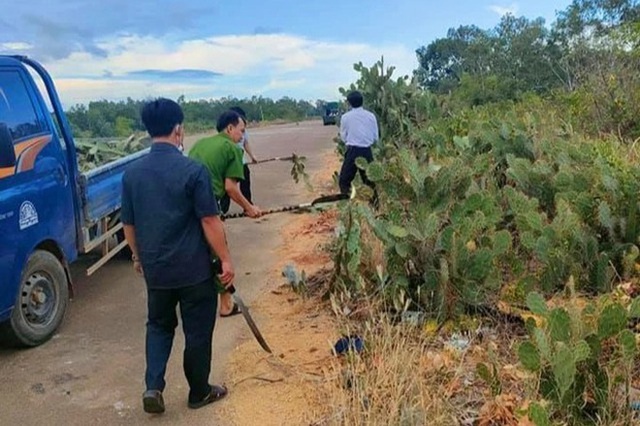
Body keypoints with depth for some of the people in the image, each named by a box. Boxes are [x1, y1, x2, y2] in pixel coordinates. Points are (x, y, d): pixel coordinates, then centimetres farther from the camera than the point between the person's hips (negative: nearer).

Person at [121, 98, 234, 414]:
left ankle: (153, 386, 11)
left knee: (159, 325, 23)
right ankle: (199, 392, 26)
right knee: (197, 331, 12)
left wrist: (138, 257, 21)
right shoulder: (192, 171, -16)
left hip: (155, 268, 4)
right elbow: (210, 221, -15)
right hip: (194, 269, -4)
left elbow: (129, 223, 7)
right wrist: (225, 259, -6)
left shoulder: (132, 173, -1)